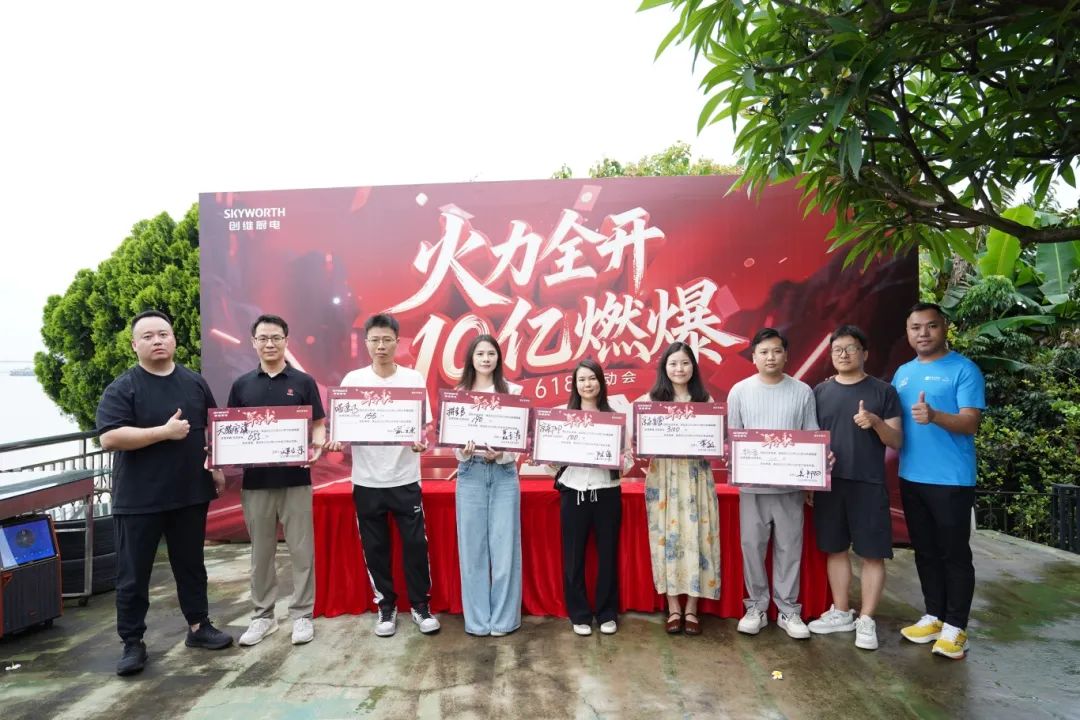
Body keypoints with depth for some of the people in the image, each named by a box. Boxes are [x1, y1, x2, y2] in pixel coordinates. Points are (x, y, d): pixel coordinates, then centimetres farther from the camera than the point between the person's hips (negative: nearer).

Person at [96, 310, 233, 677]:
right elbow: (109, 437, -18)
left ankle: (198, 627, 28)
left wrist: (217, 466, 3)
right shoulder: (122, 388, -7)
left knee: (191, 565, 15)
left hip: (190, 493, 4)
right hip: (138, 499, -3)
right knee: (133, 575, 6)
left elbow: (212, 428, 14)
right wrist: (164, 431, -22)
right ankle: (132, 643, 19)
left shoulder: (195, 383, 6)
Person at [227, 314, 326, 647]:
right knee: (261, 552, 12)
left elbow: (319, 425, 1)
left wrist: (317, 447, -19)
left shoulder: (304, 382, 1)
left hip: (295, 479, -2)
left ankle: (302, 614, 16)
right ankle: (262, 615, 25)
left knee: (301, 550, 4)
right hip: (255, 480, 2)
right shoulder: (241, 385, 7)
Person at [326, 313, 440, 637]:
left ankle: (421, 605, 20)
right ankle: (386, 606, 26)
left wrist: (421, 442, -22)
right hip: (367, 480, 1)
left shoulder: (414, 378, -1)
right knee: (375, 547, 10)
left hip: (405, 478, -1)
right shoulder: (353, 380, 1)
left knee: (415, 543, 3)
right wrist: (337, 439, -19)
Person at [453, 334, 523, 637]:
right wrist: (464, 452, -20)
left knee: (504, 546, 3)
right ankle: (477, 619, 18)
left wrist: (500, 455, -19)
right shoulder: (458, 394, 6)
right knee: (472, 546, 6)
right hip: (470, 474, 1)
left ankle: (504, 618, 17)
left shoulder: (513, 391, 3)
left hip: (504, 473, -1)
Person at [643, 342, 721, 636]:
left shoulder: (705, 400, 6)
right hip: (663, 477, 0)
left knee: (695, 537, 1)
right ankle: (673, 608, 14)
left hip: (696, 477, 1)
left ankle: (691, 608, 14)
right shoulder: (652, 400, 4)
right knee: (667, 537, 2)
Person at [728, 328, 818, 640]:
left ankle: (789, 610, 22)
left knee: (789, 548, 8)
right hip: (752, 486, 0)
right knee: (752, 547, 7)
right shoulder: (740, 391, 0)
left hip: (791, 485, 0)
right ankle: (756, 607, 21)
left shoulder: (802, 391, 2)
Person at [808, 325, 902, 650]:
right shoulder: (820, 391, 8)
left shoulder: (883, 391, 1)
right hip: (829, 483, 3)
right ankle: (840, 612, 24)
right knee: (836, 550, 11)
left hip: (869, 485, -2)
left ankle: (866, 620, 14)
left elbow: (896, 441, -2)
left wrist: (875, 422, -21)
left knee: (872, 553, 2)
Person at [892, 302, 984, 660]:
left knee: (954, 554, 4)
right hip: (911, 478, 6)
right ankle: (934, 616, 28)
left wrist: (934, 416, -34)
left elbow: (970, 423, -17)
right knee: (925, 551, 15)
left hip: (951, 480, -6)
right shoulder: (902, 373, 11)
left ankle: (955, 627, 15)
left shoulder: (964, 369, -8)